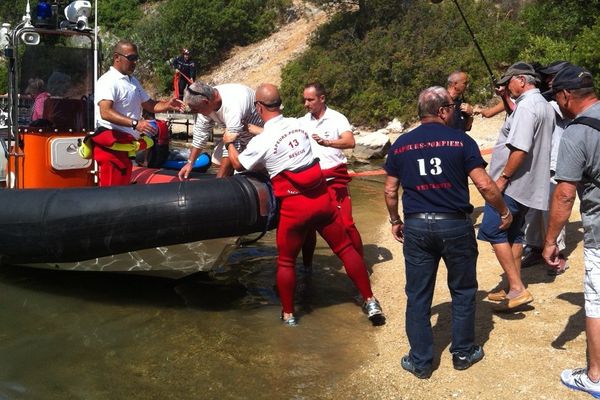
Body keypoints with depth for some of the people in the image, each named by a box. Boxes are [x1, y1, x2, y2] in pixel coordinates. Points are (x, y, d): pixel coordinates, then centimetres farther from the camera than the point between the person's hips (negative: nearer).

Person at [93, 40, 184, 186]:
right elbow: (105, 112, -27)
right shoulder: (108, 81, -13)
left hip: (127, 145, 9)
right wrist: (135, 123, -37)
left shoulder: (133, 81, 17)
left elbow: (149, 105, 21)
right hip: (112, 145, -9)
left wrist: (167, 105, 0)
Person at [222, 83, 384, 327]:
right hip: (322, 199, 5)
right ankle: (370, 302, 17)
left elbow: (239, 164, 10)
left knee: (285, 262, 13)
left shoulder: (261, 141, -8)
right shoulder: (297, 124, 6)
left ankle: (288, 314, 24)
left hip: (295, 207, -4)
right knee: (345, 249, 12)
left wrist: (229, 143, 28)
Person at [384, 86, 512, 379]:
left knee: (418, 296, 10)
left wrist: (395, 221, 22)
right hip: (455, 225, -2)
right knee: (463, 291, 17)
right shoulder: (460, 140, -5)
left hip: (416, 227, 2)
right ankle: (463, 353, 29)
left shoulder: (401, 144, 4)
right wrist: (504, 212, 7)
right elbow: (485, 185, -8)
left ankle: (420, 362, 19)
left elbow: (390, 190, 8)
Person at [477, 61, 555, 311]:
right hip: (528, 185, 10)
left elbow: (520, 149, -25)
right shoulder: (544, 105, 16)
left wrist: (503, 178, -19)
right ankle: (515, 290, 21)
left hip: (512, 183, -10)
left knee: (493, 231, -7)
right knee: (513, 234, 15)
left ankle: (517, 289, -7)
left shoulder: (527, 106, -17)